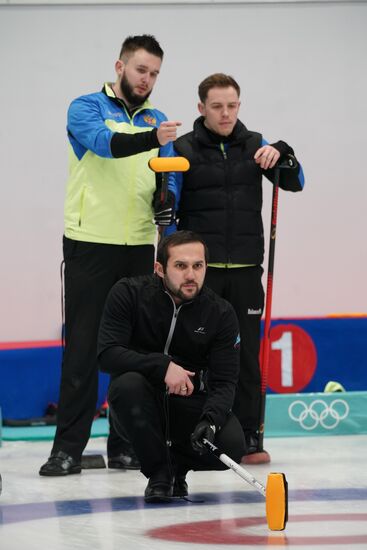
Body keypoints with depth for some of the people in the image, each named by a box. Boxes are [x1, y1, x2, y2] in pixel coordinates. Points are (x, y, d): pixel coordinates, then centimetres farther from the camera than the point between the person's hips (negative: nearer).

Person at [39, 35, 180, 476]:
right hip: (90, 245, -5)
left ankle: (125, 444, 13)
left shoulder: (158, 121, 13)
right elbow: (104, 142, -23)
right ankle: (69, 448, -3)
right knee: (83, 345, -5)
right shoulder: (87, 108, -2)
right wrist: (152, 139, -39)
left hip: (139, 248, 5)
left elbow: (170, 180, 8)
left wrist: (167, 201, -14)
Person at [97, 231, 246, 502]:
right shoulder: (129, 294, -13)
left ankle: (176, 462, 9)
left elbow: (224, 382, -12)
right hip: (141, 408, -1)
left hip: (190, 406, 1)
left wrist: (210, 420, -32)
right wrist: (162, 366, -34)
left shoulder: (221, 313, -9)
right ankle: (159, 472, -16)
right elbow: (107, 354, -22)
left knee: (231, 445, -26)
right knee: (127, 383, -35)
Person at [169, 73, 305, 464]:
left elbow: (294, 182, 2)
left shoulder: (253, 145, 7)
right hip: (200, 270, -2)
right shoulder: (184, 149, -1)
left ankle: (250, 438, 7)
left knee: (247, 354, 2)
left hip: (246, 270, 2)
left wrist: (280, 154, -18)